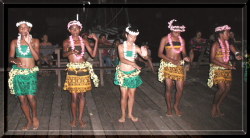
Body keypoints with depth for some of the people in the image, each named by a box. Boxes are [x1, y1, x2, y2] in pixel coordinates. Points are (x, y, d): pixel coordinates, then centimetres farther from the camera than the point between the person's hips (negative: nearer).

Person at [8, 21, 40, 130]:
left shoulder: (35, 41, 3)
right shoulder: (14, 42, 7)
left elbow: (36, 57, -8)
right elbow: (10, 57, 6)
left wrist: (29, 43, -14)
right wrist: (14, 60, -18)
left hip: (31, 72, -2)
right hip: (17, 72, 2)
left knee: (31, 97, -13)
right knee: (22, 98, 3)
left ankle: (35, 116, 15)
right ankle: (29, 121, 19)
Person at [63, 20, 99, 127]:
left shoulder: (84, 41, 7)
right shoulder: (67, 42, 4)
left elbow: (93, 54, -1)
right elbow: (64, 54, -9)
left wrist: (96, 41, -8)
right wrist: (70, 52, -28)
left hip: (83, 69, 2)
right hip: (72, 70, -2)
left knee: (82, 95, 6)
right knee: (74, 96, -2)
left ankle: (80, 118, 19)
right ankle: (74, 118, 16)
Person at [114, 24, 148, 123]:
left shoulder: (136, 48, 1)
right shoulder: (121, 46, -5)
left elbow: (145, 57, -7)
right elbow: (122, 59, -20)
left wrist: (145, 55, -33)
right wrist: (133, 64, -35)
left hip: (133, 73, 2)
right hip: (123, 73, -2)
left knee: (132, 95, 10)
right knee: (124, 95, -1)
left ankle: (130, 114, 26)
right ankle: (123, 115, 15)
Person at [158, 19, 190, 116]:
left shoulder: (182, 40, 7)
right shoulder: (165, 39, -3)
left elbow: (184, 53, 12)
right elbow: (160, 54, -6)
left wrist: (185, 57, -13)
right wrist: (171, 60, -17)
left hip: (179, 65, 3)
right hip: (168, 66, -3)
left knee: (180, 88, 1)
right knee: (169, 88, 2)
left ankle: (176, 106, 25)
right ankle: (169, 107, 22)